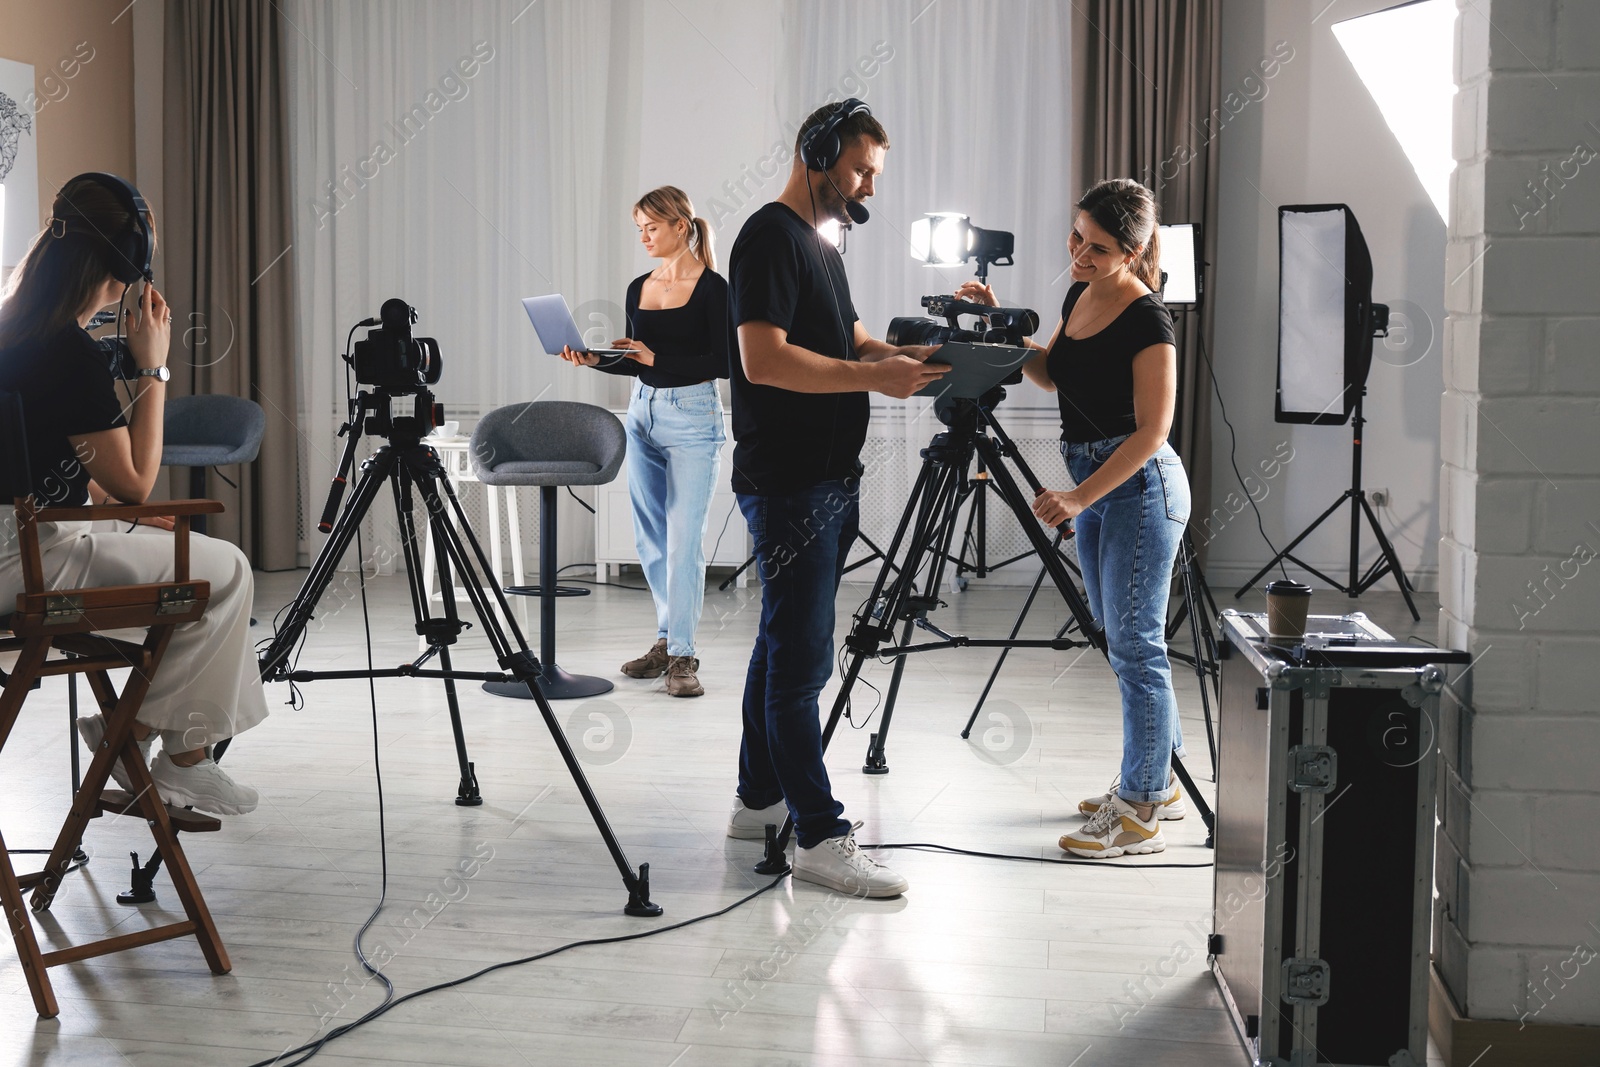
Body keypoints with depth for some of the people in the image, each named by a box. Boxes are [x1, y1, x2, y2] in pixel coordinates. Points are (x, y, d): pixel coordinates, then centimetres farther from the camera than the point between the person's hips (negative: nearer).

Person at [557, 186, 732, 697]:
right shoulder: (639, 288, 10)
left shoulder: (711, 287, -9)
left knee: (684, 539, -8)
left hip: (693, 416, -7)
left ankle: (682, 655, -3)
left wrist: (658, 358, -20)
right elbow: (636, 363, 15)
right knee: (650, 538, 10)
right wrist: (595, 360, -2)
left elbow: (723, 362, -13)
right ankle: (668, 639, 22)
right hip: (643, 412, 7)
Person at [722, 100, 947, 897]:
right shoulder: (771, 237, -13)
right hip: (790, 486, -10)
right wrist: (873, 375, -22)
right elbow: (763, 358, -22)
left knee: (786, 646, 15)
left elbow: (844, 338, 26)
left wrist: (903, 355, 6)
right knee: (801, 658, -7)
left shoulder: (817, 245, 19)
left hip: (828, 481, 10)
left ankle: (759, 801, 25)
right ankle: (819, 837, -4)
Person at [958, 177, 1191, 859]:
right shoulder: (1078, 296, 8)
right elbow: (1050, 375, 23)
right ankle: (1155, 782, 28)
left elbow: (1151, 430, -20)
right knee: (1120, 639, 15)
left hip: (1139, 487, -9)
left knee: (1134, 646, -5)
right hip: (1095, 485, 9)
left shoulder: (1146, 319, -17)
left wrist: (1078, 497, -25)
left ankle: (1138, 813, 2)